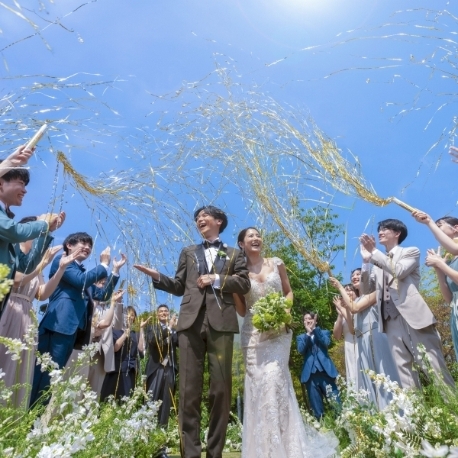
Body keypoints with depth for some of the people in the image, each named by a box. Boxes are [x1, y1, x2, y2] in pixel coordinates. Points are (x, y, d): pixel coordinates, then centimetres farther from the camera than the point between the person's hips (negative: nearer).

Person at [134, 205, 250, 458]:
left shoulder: (233, 254, 17)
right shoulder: (188, 252, 22)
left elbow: (244, 283, 4)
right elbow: (179, 287, 15)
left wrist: (216, 279, -6)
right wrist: (157, 276, -1)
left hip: (221, 322, -1)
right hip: (191, 321, 2)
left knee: (221, 387, 2)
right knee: (189, 387, 0)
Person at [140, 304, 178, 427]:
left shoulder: (174, 329, 12)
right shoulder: (152, 327, 6)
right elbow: (152, 341, -15)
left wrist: (176, 329, -16)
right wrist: (169, 327, -18)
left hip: (170, 368, 2)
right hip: (156, 368, -2)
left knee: (166, 401, 6)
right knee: (151, 399, -1)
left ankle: (163, 426, 16)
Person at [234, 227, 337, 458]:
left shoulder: (276, 264, 6)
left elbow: (289, 292, 14)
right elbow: (241, 310, 5)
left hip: (278, 330, 0)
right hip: (253, 333, 1)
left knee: (274, 379, -11)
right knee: (257, 384, 0)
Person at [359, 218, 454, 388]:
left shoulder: (411, 252, 10)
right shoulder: (378, 264, 22)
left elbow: (399, 271, -11)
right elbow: (365, 290, 13)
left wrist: (374, 252, -6)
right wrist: (366, 261, 4)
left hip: (414, 315, -4)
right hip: (391, 321, 5)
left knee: (434, 366, -3)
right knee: (404, 370, 1)